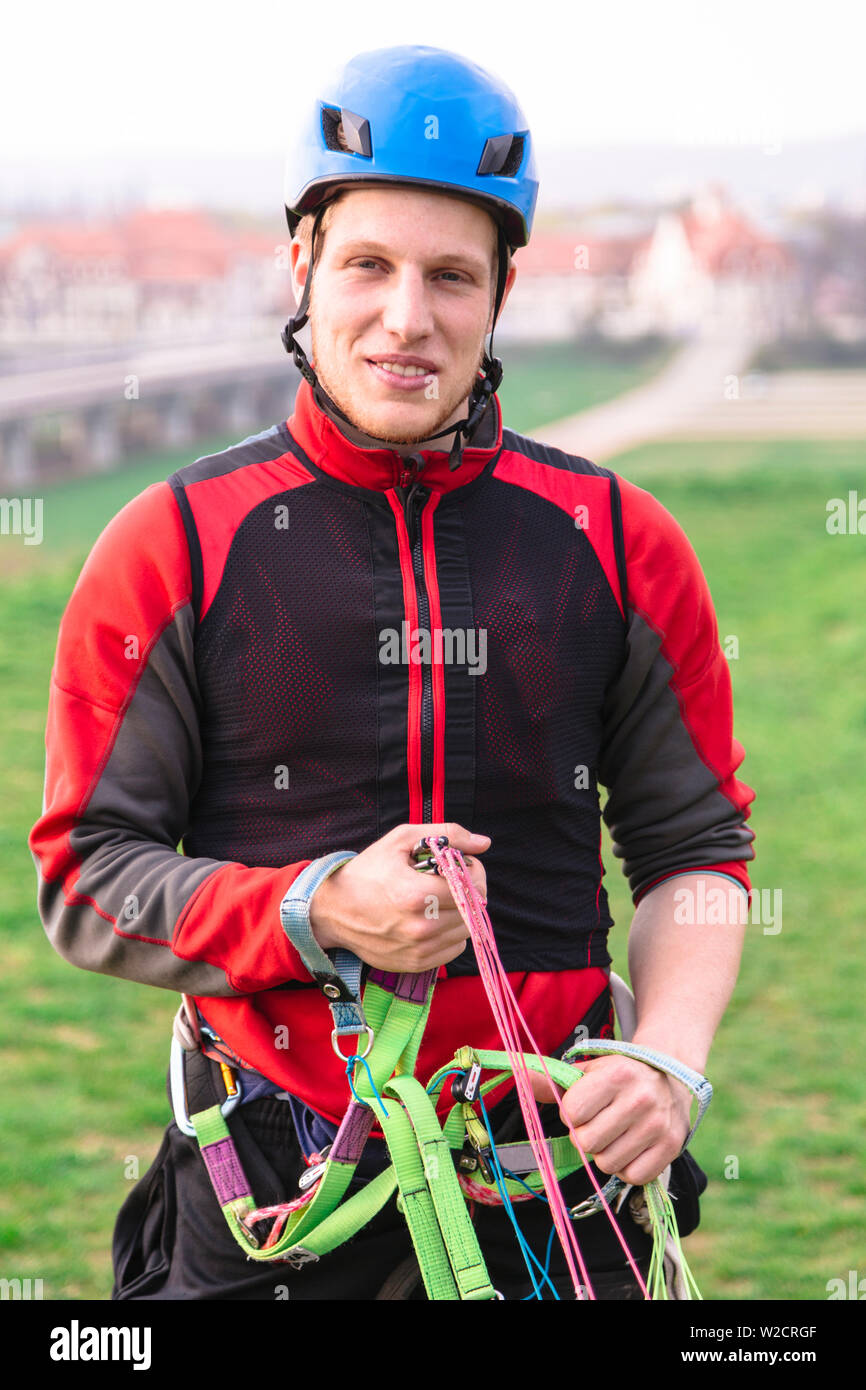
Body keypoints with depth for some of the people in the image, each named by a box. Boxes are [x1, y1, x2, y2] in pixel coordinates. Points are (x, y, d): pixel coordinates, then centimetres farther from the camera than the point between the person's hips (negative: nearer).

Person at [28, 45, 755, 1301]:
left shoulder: (619, 547, 3)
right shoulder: (174, 549, -2)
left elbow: (695, 852, 9)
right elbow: (87, 878, -2)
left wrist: (669, 1058, -9)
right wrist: (320, 910, -18)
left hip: (551, 1175, 2)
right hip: (268, 1186, -1)